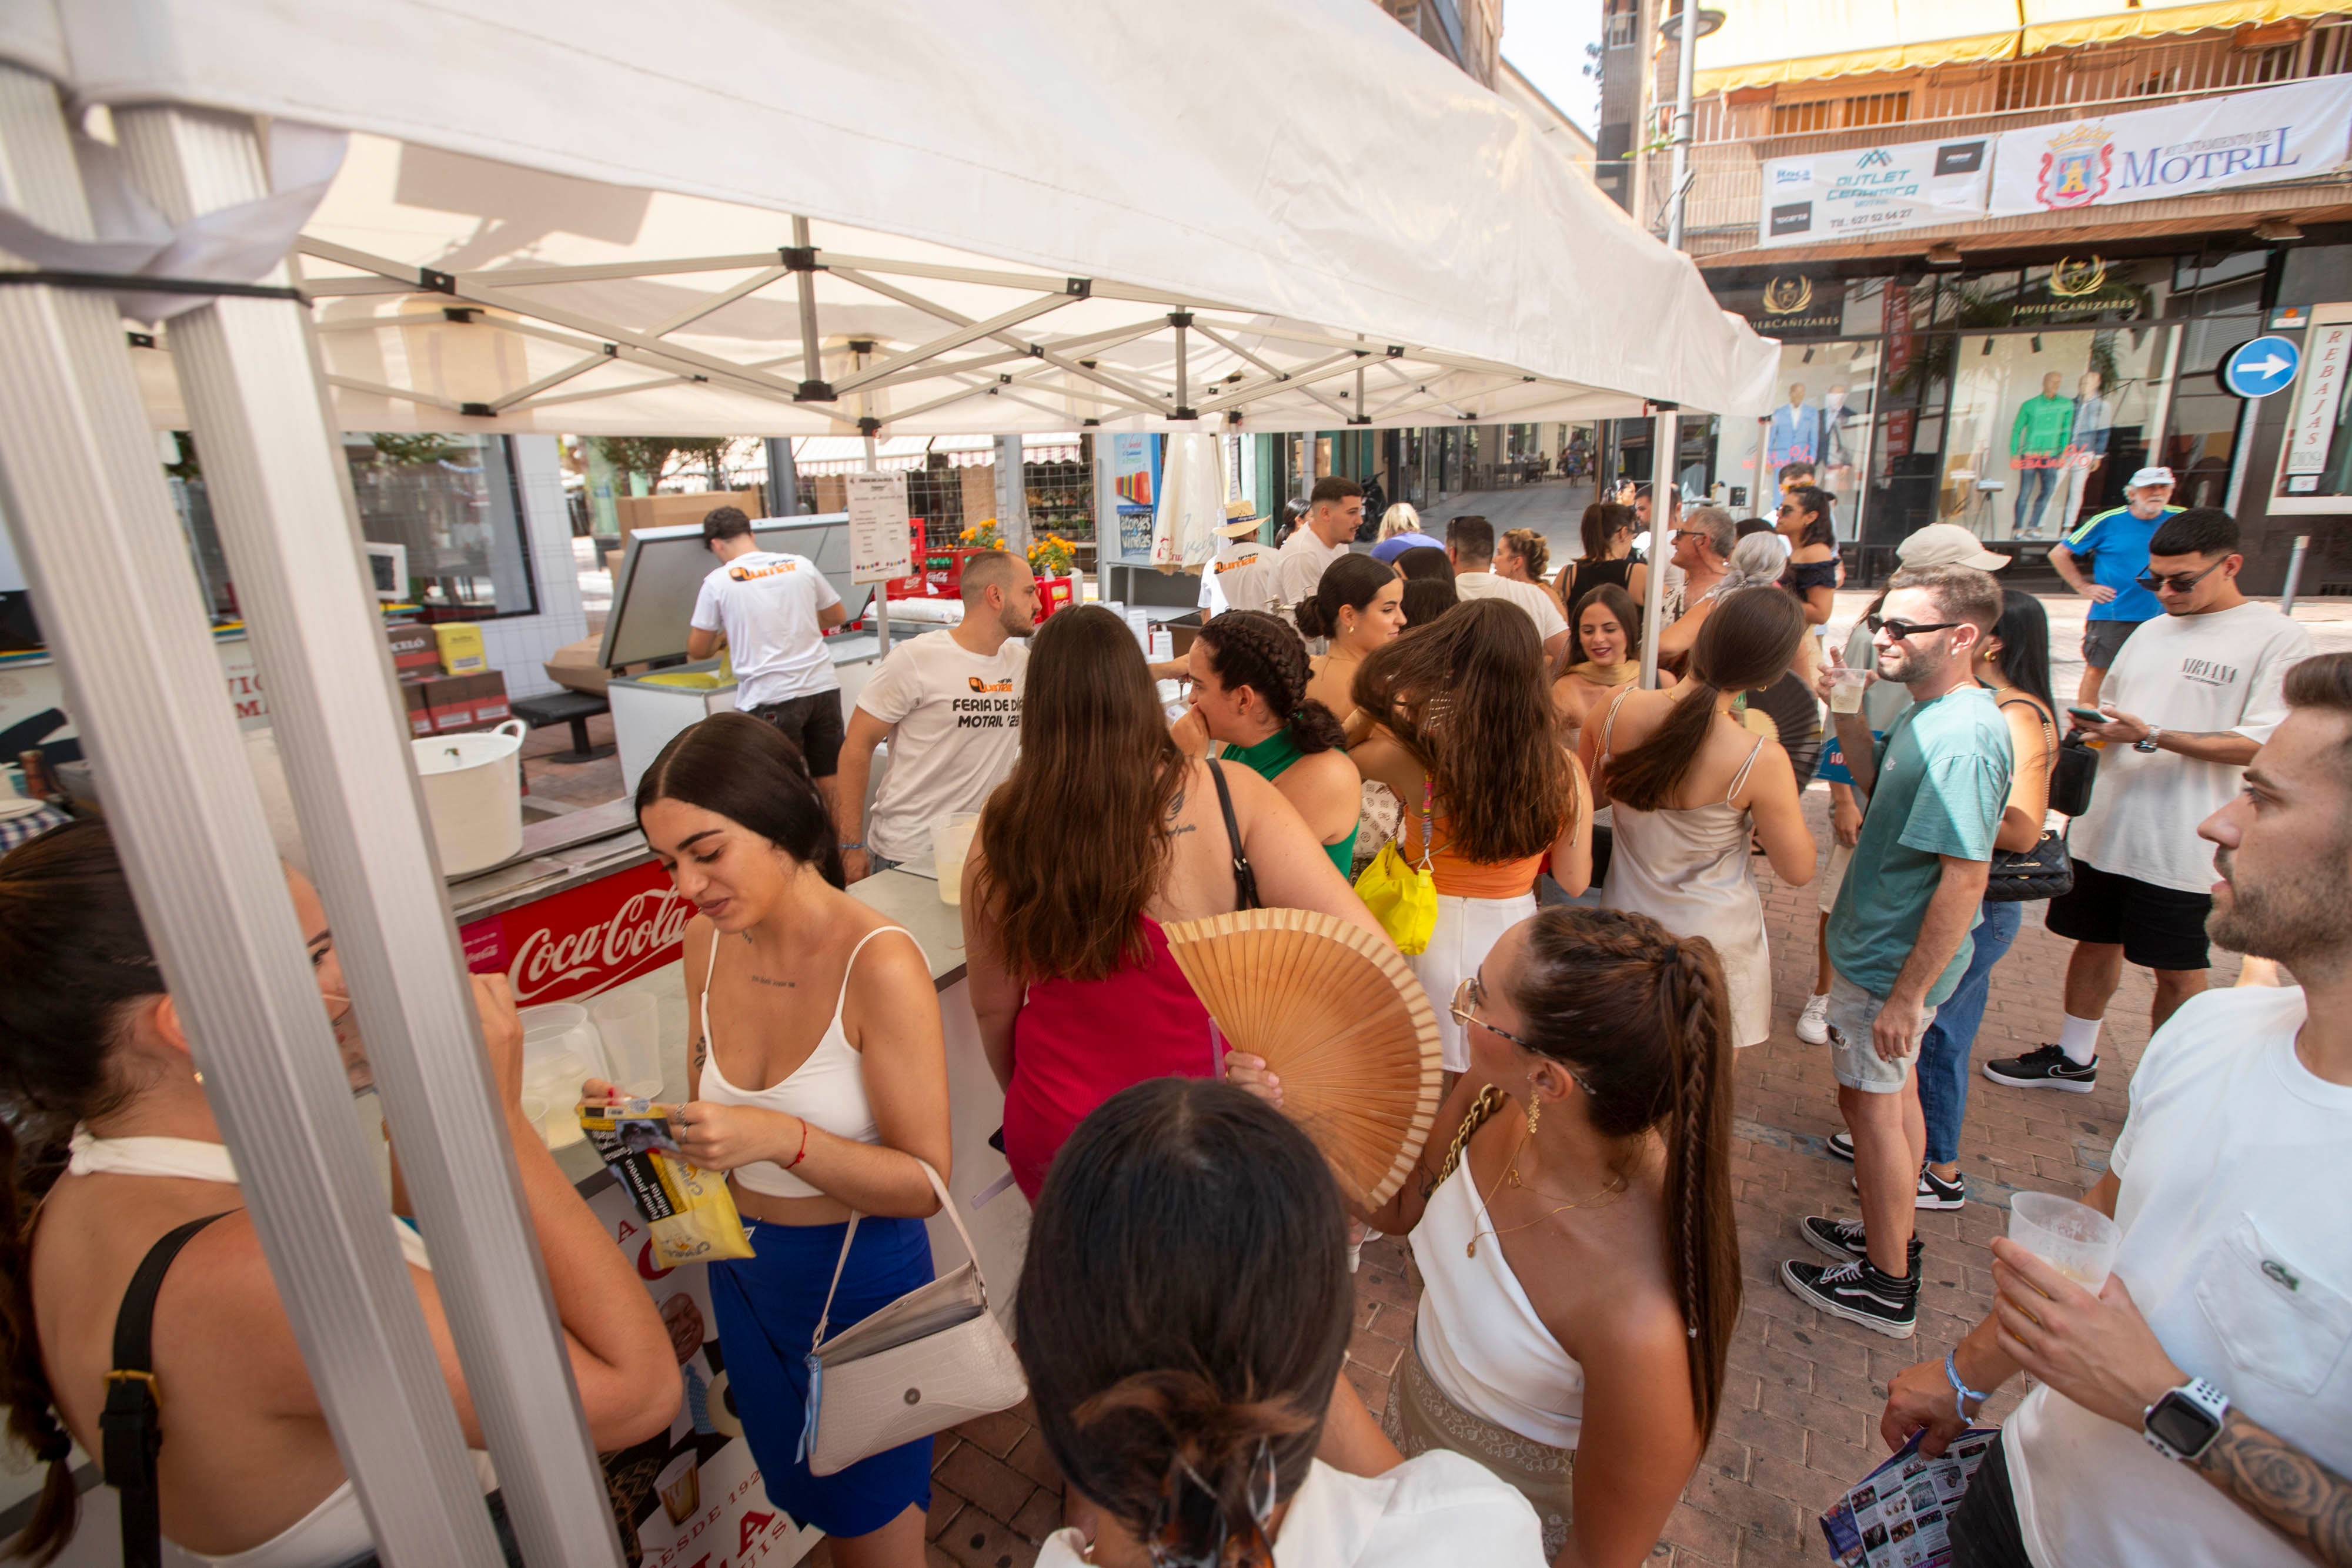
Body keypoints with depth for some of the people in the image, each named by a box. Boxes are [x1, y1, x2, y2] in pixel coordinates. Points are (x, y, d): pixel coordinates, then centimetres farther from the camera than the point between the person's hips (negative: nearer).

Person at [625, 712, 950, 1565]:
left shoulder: (879, 964, -28)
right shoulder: (708, 942, -8)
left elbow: (924, 1182, -23)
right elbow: (716, 1110, 6)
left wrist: (782, 1137, -35)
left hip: (858, 1278, -5)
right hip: (743, 1271, 6)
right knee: (802, 1488, 28)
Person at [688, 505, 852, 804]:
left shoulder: (718, 582, -2)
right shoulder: (801, 565, 6)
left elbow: (697, 651, 6)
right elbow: (839, 615, 20)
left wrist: (722, 640, 27)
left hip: (771, 698, -4)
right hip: (823, 687, 4)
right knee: (832, 785, 13)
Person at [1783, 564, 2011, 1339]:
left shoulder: (1962, 736, -26)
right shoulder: (1929, 711, 3)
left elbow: (1965, 877, -27)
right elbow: (1882, 793, 16)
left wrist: (1908, 994, -24)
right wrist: (1849, 715, 2)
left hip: (1894, 961, -9)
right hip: (1883, 945, 9)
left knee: (1872, 1103, 5)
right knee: (1894, 1092, 21)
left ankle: (1887, 1286, 22)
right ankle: (1890, 1236, 41)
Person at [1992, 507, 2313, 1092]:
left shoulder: (2278, 639, -7)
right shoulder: (2151, 631, 12)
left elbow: (2261, 746, -15)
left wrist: (2151, 736, -24)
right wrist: (2091, 725, 0)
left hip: (2182, 846, -5)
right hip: (2105, 826, 6)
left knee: (2178, 971, 8)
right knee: (2097, 944, 17)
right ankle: (2073, 1059, 32)